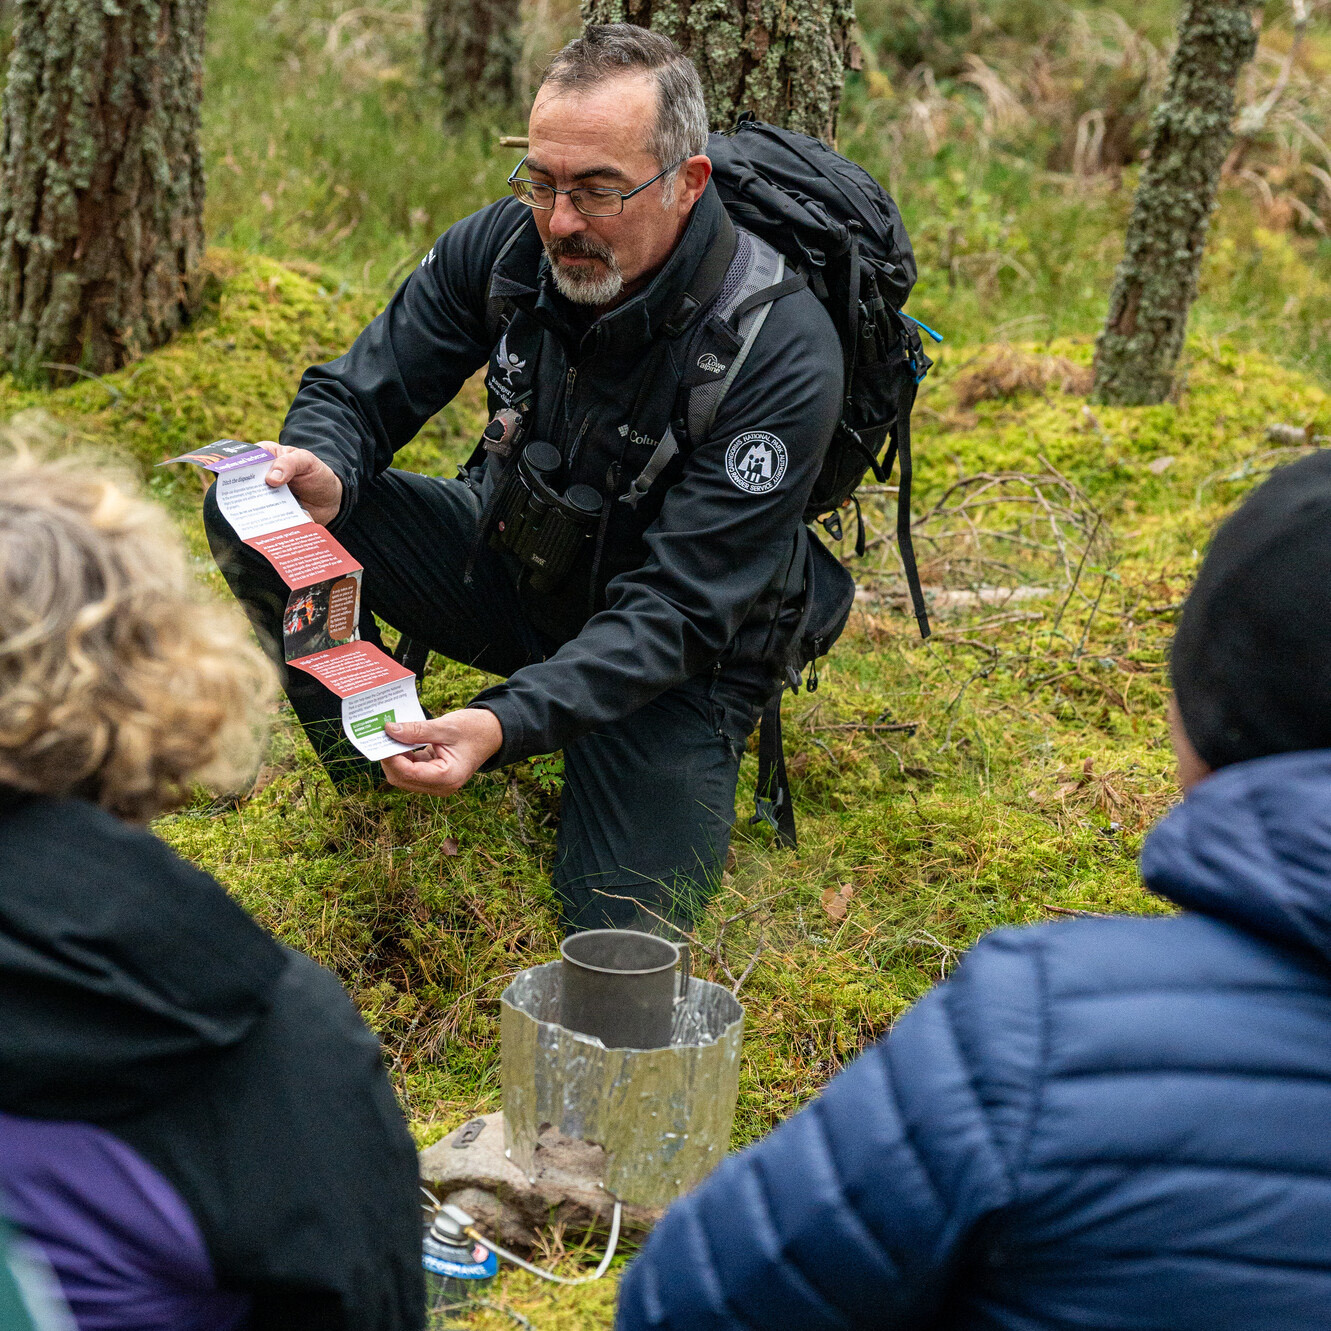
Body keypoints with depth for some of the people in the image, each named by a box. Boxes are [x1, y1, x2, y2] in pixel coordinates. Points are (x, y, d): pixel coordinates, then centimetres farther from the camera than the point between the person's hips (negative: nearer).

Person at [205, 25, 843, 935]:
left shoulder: (780, 351, -30)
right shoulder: (506, 246, -16)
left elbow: (680, 610, -32)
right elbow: (357, 393, -7)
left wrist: (510, 723, -45)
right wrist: (323, 472, -33)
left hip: (675, 654, -3)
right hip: (518, 565, 4)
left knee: (626, 926, -17)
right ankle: (366, 769, 6)